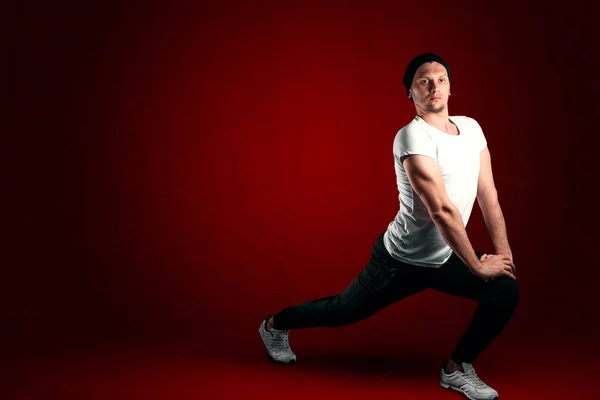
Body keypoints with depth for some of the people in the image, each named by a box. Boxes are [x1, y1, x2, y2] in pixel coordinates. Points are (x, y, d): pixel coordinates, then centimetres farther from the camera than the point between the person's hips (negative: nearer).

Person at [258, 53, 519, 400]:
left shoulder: (471, 128, -2)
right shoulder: (413, 137, -26)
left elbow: (488, 194, 2)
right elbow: (442, 211, -30)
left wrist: (503, 251, -4)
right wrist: (478, 266, -25)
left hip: (444, 258, 6)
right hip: (402, 259, -6)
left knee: (507, 290, -9)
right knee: (342, 312, 11)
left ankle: (457, 369, 9)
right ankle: (275, 326, 39)